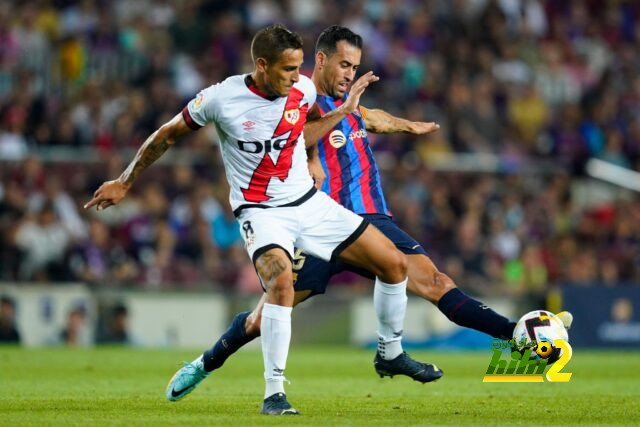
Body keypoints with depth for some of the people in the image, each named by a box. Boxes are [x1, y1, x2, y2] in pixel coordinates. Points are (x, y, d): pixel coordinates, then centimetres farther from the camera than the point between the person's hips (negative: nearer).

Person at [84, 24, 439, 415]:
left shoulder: (305, 90, -6)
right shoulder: (221, 99, -17)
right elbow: (168, 135, -2)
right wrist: (124, 183, 4)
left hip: (310, 202, 5)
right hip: (261, 211, -5)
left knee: (394, 263, 3)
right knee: (282, 283, -34)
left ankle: (392, 353, 26)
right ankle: (274, 393, -24)